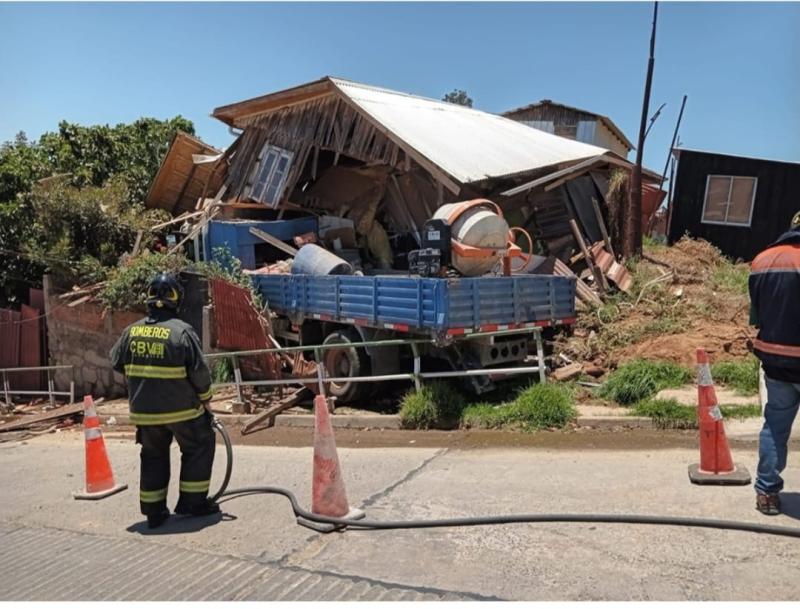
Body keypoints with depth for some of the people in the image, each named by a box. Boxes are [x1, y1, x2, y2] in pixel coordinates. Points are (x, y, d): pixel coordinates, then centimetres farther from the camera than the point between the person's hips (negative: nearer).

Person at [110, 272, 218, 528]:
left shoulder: (132, 331, 1)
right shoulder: (182, 331, -14)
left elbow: (116, 362, 14)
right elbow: (200, 372, -13)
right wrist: (205, 398, 2)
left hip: (143, 411, 5)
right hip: (181, 410, -5)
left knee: (153, 457, 20)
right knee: (198, 449, 16)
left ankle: (154, 511, 25)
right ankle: (192, 502, 18)